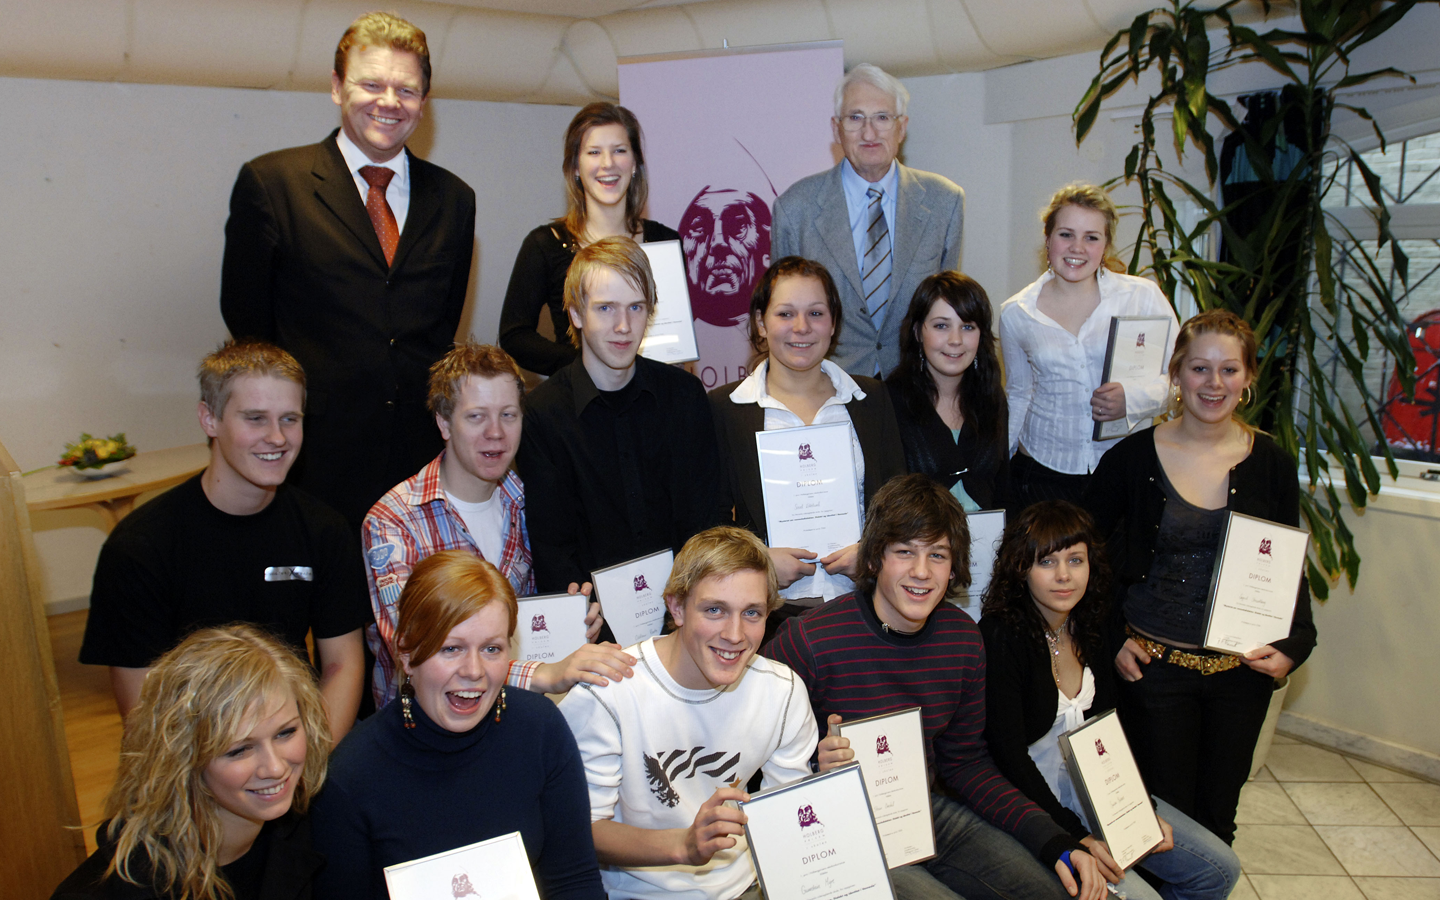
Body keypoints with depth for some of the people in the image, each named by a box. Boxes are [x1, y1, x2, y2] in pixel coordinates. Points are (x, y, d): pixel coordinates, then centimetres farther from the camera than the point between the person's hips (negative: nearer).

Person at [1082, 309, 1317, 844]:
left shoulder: (1271, 464, 0)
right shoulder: (1132, 458, -7)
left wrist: (1295, 645, -6)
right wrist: (1111, 640, -6)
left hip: (1241, 671, 3)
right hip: (1153, 664, -2)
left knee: (1217, 816, 14)